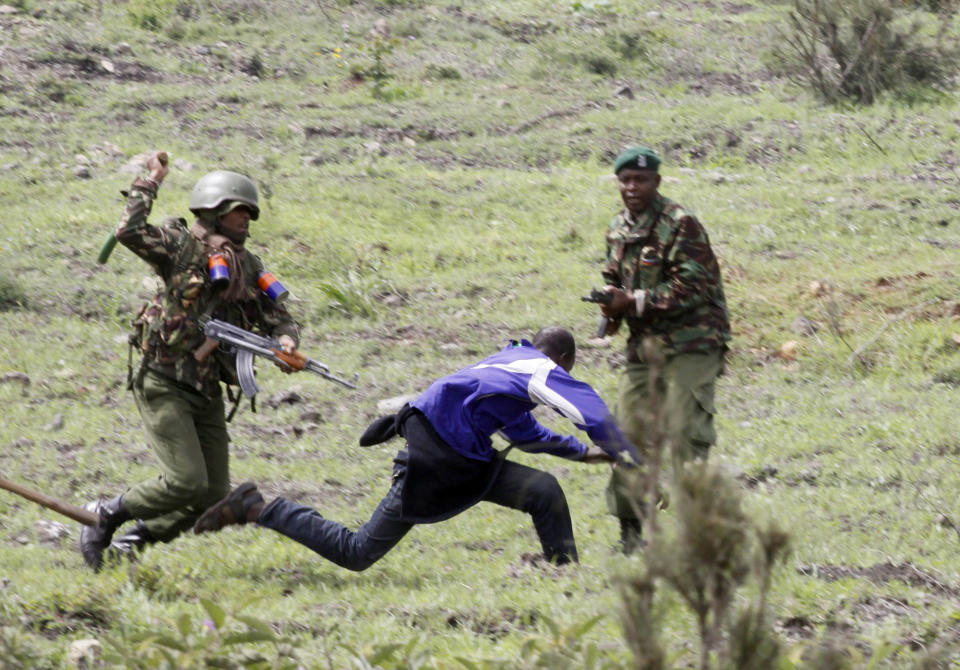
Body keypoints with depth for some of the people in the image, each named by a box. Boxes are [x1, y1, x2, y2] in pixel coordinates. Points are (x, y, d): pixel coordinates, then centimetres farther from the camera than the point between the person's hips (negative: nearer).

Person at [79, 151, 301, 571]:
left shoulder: (249, 267, 10)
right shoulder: (182, 247, -10)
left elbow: (278, 319, 11)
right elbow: (130, 233, -27)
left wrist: (285, 340, -13)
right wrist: (149, 183, -17)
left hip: (207, 393, 7)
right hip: (163, 387, -7)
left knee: (213, 495, 4)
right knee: (185, 482, -17)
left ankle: (129, 545, 20)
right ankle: (105, 517, 6)